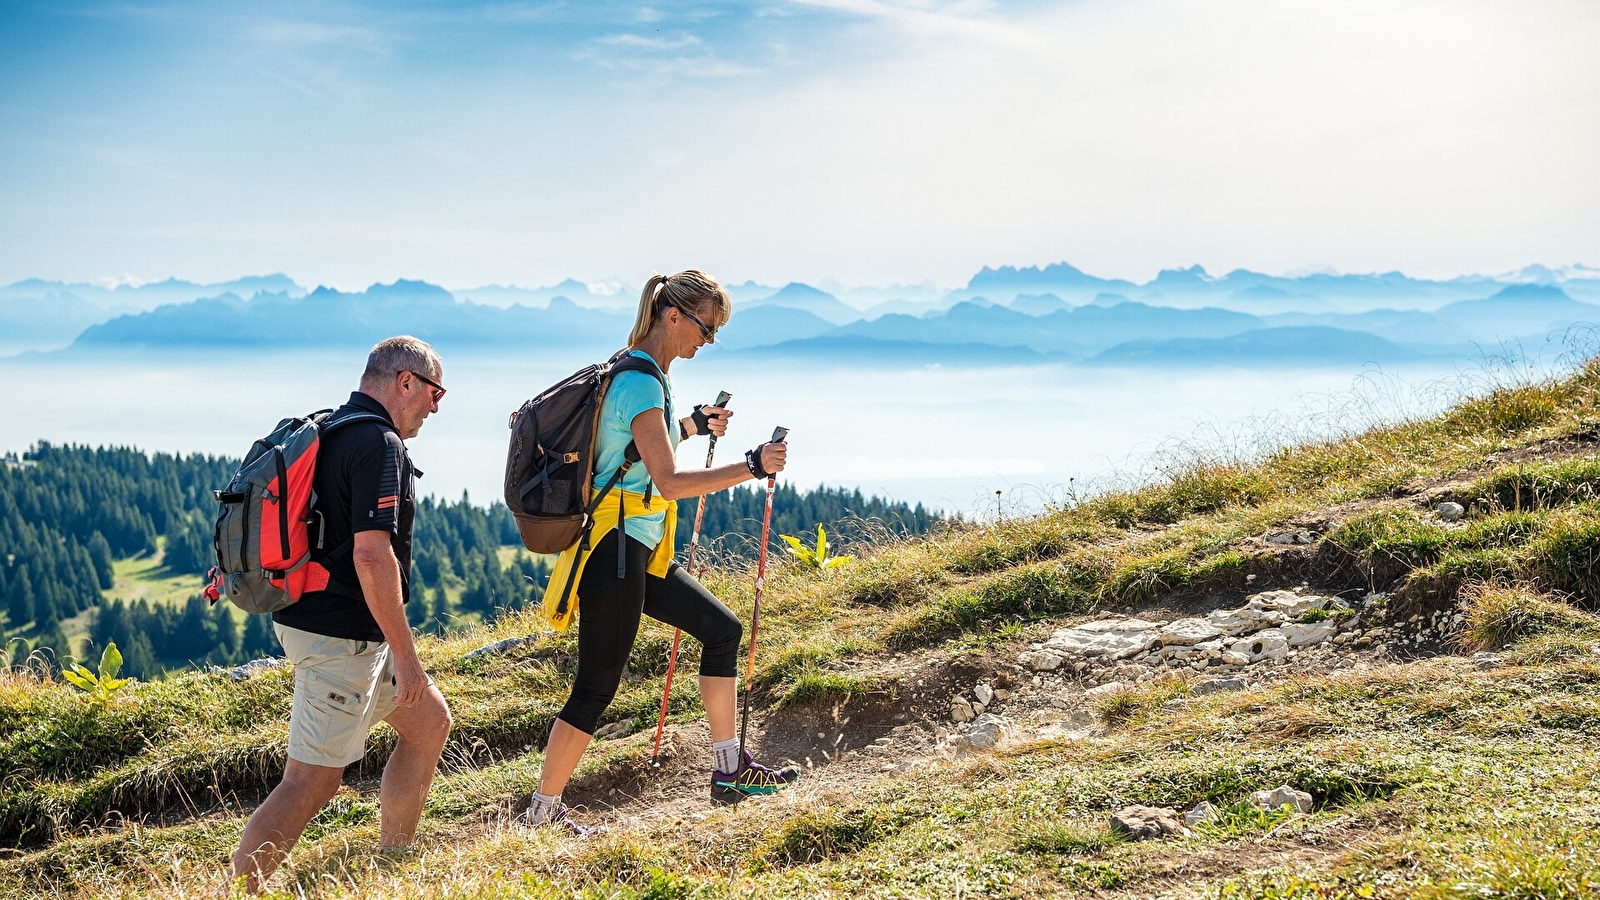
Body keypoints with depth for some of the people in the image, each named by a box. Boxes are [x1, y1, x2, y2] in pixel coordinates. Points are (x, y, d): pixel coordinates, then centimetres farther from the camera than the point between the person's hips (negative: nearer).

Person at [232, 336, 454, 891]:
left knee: (429, 721, 20)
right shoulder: (379, 443, -18)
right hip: (340, 635, -11)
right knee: (312, 781, -9)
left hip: (316, 616, 11)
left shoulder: (329, 432, 14)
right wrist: (405, 653, -21)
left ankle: (392, 865, 28)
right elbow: (371, 555, -25)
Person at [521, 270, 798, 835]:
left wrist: (692, 426, 29)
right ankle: (542, 812, 8)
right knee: (596, 689, -3)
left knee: (722, 630, 12)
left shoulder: (639, 375, 13)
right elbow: (669, 482, -26)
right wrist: (751, 467, -25)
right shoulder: (641, 383, -18)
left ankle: (728, 770, 17)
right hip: (615, 553, -11)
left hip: (639, 553, 11)